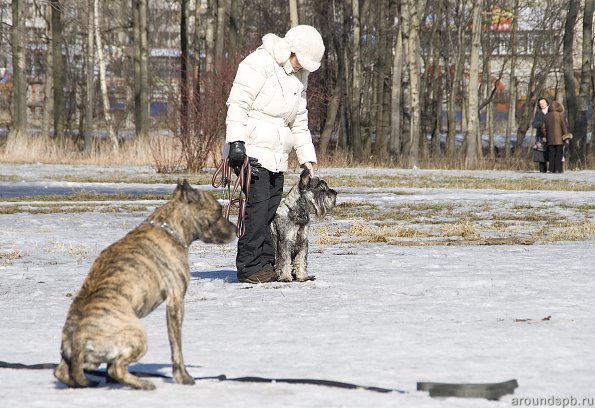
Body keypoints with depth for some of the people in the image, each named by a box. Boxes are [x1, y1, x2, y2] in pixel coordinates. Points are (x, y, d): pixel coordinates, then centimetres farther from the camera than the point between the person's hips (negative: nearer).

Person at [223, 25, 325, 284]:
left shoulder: (299, 75, 19)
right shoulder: (261, 62, -8)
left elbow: (299, 121, 26)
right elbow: (238, 102, -13)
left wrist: (306, 156, 20)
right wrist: (236, 141, -21)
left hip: (277, 155, 8)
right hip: (252, 148, -8)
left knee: (274, 207, 5)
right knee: (258, 205, -13)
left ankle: (267, 266, 9)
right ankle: (250, 268, -10)